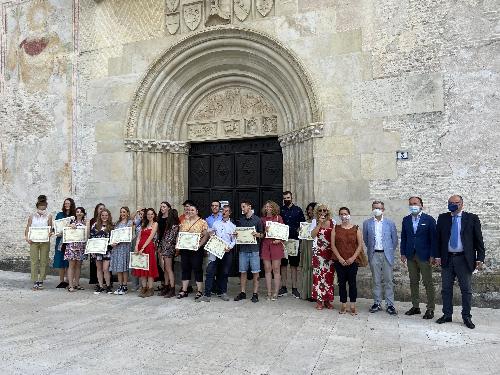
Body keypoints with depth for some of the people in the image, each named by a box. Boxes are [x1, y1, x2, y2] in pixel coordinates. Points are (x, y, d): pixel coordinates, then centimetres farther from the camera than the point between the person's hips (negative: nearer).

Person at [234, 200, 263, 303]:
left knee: (255, 272, -1)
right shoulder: (240, 220, 13)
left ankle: (255, 294, 7)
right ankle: (243, 293, 17)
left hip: (254, 249, -3)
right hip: (243, 249, 4)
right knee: (243, 272, 7)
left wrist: (257, 234, -18)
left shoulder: (257, 219, 2)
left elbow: (262, 234, 3)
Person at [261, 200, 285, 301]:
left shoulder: (278, 218, 6)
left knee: (276, 269, -1)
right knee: (267, 269, 4)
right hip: (265, 245, 2)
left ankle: (275, 293, 5)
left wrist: (279, 240, -10)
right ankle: (269, 293, 11)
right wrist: (264, 231, -9)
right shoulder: (262, 219, 12)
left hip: (276, 245, -2)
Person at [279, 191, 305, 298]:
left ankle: (294, 288, 10)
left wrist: (300, 230, -9)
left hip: (294, 240, -1)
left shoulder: (298, 210, 6)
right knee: (283, 264, 6)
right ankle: (283, 287, 15)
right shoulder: (280, 210, 7)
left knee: (294, 265, 3)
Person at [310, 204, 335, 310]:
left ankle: (328, 300, 16)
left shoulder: (332, 222, 5)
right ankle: (319, 300, 6)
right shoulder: (315, 222, 3)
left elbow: (335, 236, 7)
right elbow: (313, 235, -11)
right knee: (318, 275, -3)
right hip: (318, 252, -1)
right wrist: (320, 223, -15)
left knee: (329, 275, 3)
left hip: (329, 252, 1)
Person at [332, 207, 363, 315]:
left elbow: (360, 245, 1)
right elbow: (333, 245, 1)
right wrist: (339, 258, -8)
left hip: (352, 261, -1)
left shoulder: (356, 229, 3)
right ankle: (343, 305, 15)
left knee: (352, 283, 0)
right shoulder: (336, 228, 5)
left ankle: (353, 306, 11)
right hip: (339, 261, 1)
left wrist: (353, 258, -9)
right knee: (341, 283, 5)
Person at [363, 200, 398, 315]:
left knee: (388, 281, 2)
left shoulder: (390, 223, 3)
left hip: (387, 254, -1)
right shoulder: (367, 223, 4)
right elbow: (365, 239, 13)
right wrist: (371, 249, 10)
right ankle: (377, 303, 16)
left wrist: (390, 251, 6)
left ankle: (390, 304, 9)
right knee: (376, 281, 7)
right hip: (374, 255, 1)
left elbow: (395, 239, 8)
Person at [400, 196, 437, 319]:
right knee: (413, 282, 10)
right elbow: (403, 237, 10)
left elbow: (433, 238, -5)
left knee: (428, 283, 1)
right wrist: (403, 253, 5)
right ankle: (415, 307, 19)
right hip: (410, 256, 4)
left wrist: (432, 255, -10)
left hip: (424, 255, -4)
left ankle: (430, 309, 9)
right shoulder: (406, 220, 8)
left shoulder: (429, 219, -3)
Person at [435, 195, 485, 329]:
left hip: (464, 259, -2)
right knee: (446, 289, 9)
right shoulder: (442, 218, 5)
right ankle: (447, 315, 21)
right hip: (447, 259, 2)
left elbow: (479, 240, -1)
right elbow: (438, 238, 6)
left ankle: (466, 317, 20)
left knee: (466, 289, 7)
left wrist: (480, 258, -6)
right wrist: (438, 255, 0)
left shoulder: (472, 218, -1)